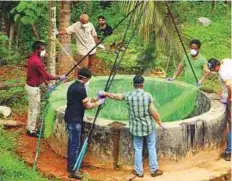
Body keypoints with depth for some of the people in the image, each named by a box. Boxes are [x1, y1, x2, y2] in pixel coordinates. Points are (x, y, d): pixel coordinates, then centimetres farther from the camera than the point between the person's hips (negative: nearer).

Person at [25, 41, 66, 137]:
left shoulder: (33, 58, 5)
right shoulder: (36, 61, -26)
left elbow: (41, 74, 13)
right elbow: (47, 76, -23)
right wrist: (59, 77, -11)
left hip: (30, 86, 10)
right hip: (33, 88, -10)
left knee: (32, 108, 19)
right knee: (35, 109, 2)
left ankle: (30, 127, 29)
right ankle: (32, 130, 11)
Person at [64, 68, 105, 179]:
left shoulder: (73, 86, 11)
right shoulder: (80, 88, -19)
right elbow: (87, 105, -14)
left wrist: (96, 98, 17)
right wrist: (99, 103, 0)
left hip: (71, 118, 10)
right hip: (75, 120, -10)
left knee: (72, 143, 18)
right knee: (75, 144, -4)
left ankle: (71, 166, 28)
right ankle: (72, 170, 2)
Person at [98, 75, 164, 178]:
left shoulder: (129, 96, -8)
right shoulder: (148, 95, -13)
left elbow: (116, 96, 7)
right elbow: (153, 112, -13)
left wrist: (105, 94, 24)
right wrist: (160, 124, -1)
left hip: (136, 128, 2)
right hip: (149, 126, -1)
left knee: (138, 149, 12)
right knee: (151, 148, 12)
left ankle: (139, 171, 21)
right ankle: (154, 170, 19)